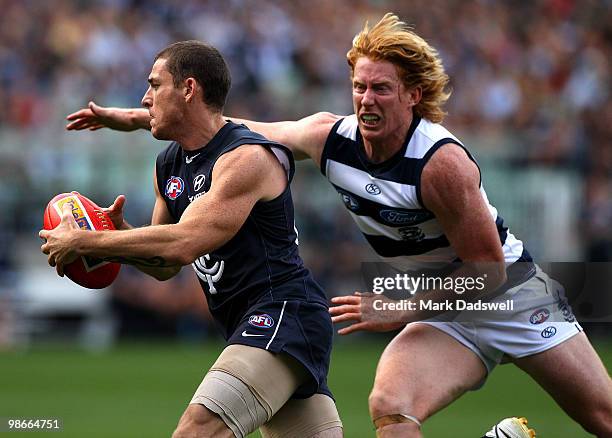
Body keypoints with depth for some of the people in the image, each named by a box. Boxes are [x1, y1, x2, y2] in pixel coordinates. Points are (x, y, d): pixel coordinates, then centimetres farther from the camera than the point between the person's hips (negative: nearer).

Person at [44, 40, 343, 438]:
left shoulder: (247, 159, -14)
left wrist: (82, 242, -17)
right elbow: (165, 265, 23)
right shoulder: (169, 166, 14)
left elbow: (182, 245, -25)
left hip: (284, 314, -10)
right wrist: (119, 231, 1)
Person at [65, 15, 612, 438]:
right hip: (443, 314, 4)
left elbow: (488, 272, -21)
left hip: (514, 295, -4)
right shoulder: (330, 136, -10)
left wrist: (399, 312, -20)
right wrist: (129, 118, 6)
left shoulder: (442, 163, -26)